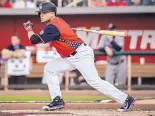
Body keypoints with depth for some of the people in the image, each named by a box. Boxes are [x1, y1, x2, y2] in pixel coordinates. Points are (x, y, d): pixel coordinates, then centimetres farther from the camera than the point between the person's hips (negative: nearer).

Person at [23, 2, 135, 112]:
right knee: (49, 68, 8)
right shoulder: (57, 21, 10)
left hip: (82, 55, -10)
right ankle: (57, 100, 7)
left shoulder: (53, 27, -19)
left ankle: (125, 99, -11)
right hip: (72, 57, 10)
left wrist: (29, 28, -2)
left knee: (95, 81, -15)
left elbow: (35, 40, -18)